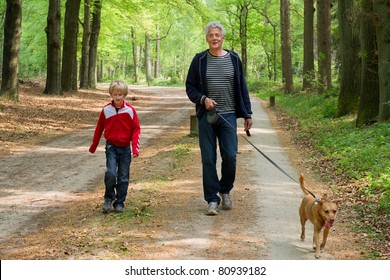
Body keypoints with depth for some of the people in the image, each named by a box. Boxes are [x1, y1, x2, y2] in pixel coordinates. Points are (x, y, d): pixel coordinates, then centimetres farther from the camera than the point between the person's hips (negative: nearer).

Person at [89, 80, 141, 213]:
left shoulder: (130, 110, -4)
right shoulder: (106, 110, -1)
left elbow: (136, 129, -1)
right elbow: (99, 128, 9)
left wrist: (135, 146, -11)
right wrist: (93, 146, 16)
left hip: (125, 148, 0)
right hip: (111, 146, 0)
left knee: (123, 177, 4)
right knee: (110, 173, -15)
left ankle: (119, 203, 17)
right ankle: (108, 198, 7)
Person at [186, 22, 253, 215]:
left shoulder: (233, 59, 7)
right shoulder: (199, 60, 4)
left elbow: (242, 88, 10)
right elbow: (190, 87, 6)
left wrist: (247, 114, 6)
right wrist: (203, 99, -13)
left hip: (228, 115, 0)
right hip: (206, 116, 0)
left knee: (230, 156, -5)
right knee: (208, 159, 0)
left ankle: (225, 190, 22)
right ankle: (212, 199, 9)